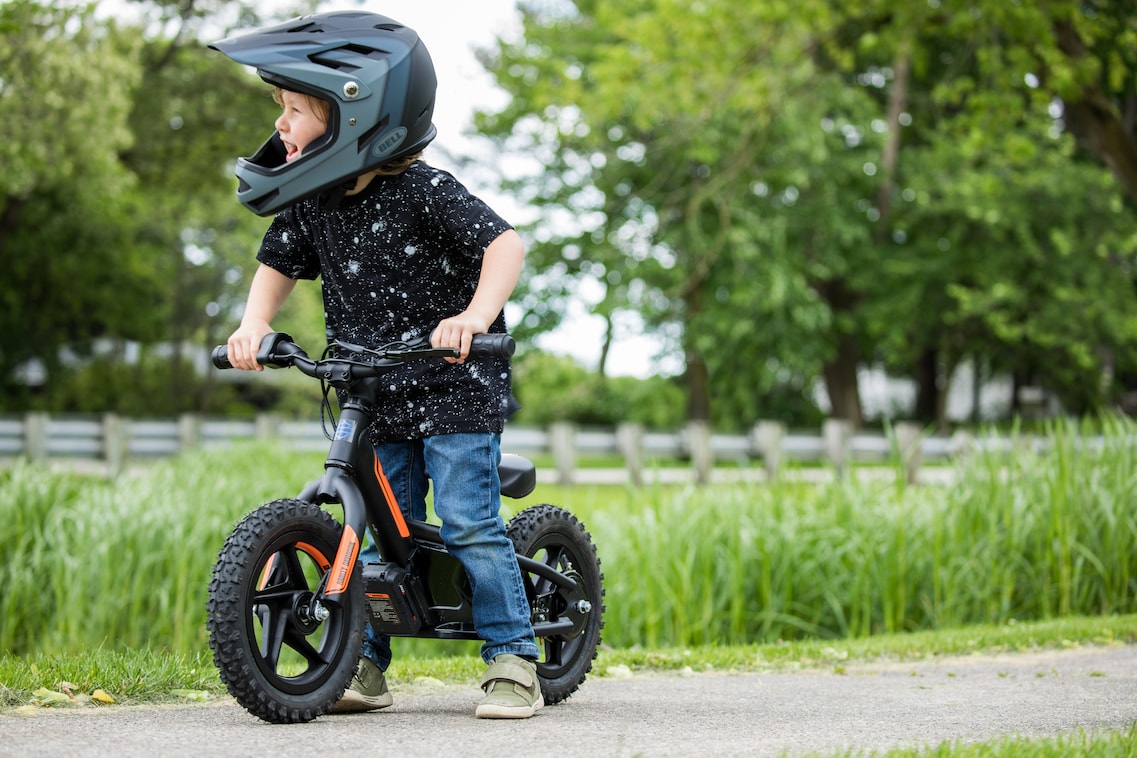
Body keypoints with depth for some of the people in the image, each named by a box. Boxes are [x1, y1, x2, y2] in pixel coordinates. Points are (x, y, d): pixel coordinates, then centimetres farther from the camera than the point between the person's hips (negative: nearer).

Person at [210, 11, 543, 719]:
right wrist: (254, 324, -4)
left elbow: (505, 243, -24)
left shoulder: (422, 190, -18)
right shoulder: (307, 203, 1)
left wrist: (475, 315, -40)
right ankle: (367, 663, 14)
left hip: (456, 387, -6)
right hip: (376, 395, 6)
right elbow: (279, 265, 15)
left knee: (468, 521, -9)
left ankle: (514, 660, -1)